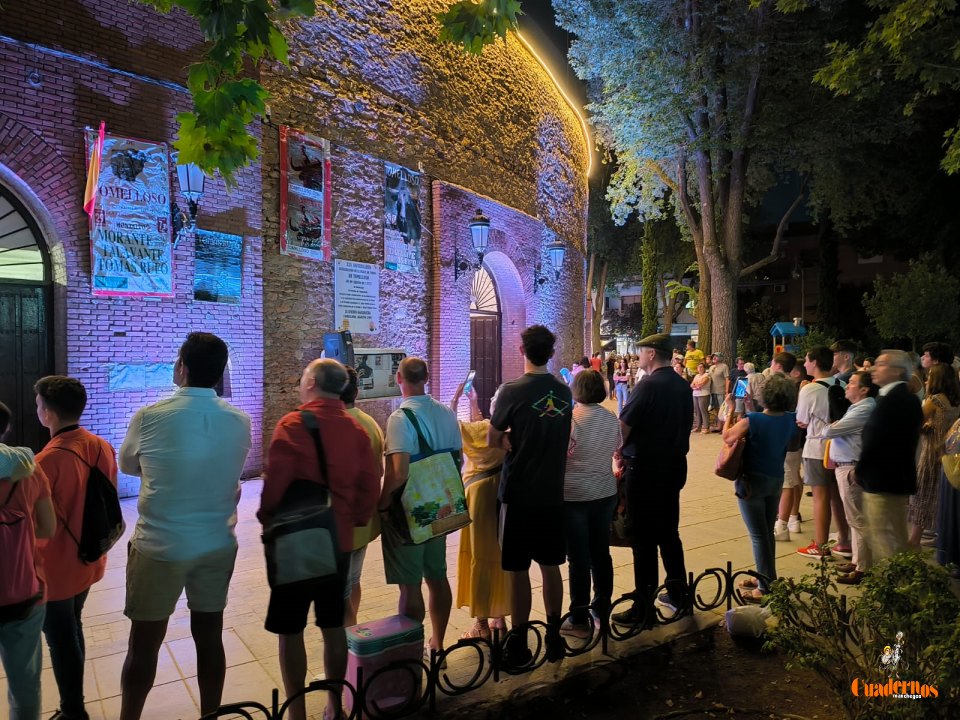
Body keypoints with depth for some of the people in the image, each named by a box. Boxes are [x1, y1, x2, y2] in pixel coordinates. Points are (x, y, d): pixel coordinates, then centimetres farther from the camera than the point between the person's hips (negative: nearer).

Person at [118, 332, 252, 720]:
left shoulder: (149, 417, -13)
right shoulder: (239, 422, -4)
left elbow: (127, 466, 6)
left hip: (158, 546, -3)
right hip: (218, 545, 3)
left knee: (144, 642, 11)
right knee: (209, 636, 13)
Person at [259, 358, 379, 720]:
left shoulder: (293, 424, -13)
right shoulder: (357, 429, 3)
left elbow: (276, 482, -15)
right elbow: (370, 484, 4)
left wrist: (267, 518, 2)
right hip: (339, 540, 5)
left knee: (290, 631, 8)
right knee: (333, 626, 15)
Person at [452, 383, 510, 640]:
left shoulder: (480, 429, -17)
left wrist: (455, 398, -2)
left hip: (482, 494, -5)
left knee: (480, 557, 4)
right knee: (502, 555, 14)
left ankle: (482, 624, 12)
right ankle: (500, 617, 24)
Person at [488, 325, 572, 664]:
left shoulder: (513, 390, -15)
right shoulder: (564, 392, 1)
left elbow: (492, 440, -8)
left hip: (518, 495, -5)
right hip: (553, 493, 5)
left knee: (518, 570, 6)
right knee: (550, 567, 16)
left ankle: (519, 644, 17)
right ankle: (554, 638, 27)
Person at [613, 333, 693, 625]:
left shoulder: (649, 385, -17)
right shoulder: (683, 386, 6)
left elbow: (624, 425, -18)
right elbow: (686, 425, 14)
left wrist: (622, 454, -2)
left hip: (645, 469, -8)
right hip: (674, 466, 8)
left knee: (643, 539, 0)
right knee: (669, 532, 19)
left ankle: (644, 607, 6)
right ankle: (678, 593, 30)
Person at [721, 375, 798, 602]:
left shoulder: (753, 420, -23)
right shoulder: (791, 420, -4)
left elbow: (727, 437, -9)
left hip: (752, 480, -6)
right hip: (776, 480, 6)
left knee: (759, 535, 1)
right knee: (767, 532, 19)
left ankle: (766, 587, 5)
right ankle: (766, 578, 31)